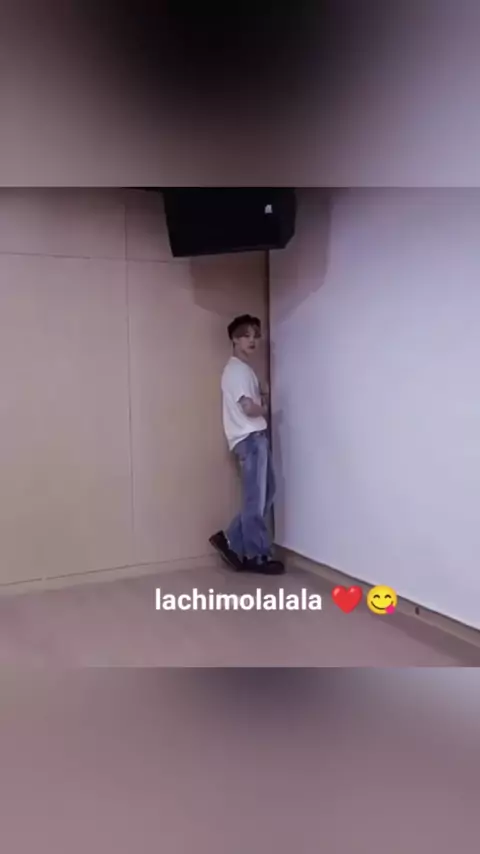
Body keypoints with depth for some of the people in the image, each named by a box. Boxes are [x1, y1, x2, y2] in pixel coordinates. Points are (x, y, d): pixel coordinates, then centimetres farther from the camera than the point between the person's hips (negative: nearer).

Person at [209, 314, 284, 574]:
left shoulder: (245, 369, 20)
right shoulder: (236, 370, -12)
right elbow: (249, 408, -20)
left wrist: (262, 397, 5)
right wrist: (265, 408, 1)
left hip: (258, 438, 10)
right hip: (249, 439, -10)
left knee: (265, 495, 11)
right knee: (256, 499, -4)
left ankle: (231, 540, 17)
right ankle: (257, 556, 6)